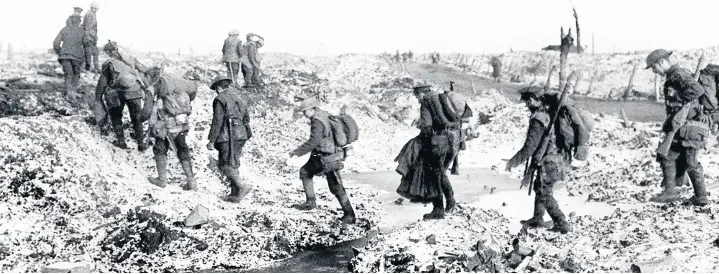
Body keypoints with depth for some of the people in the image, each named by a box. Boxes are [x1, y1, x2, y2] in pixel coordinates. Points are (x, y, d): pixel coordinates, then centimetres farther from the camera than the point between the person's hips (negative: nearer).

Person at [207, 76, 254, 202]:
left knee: (225, 165, -4)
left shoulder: (220, 99, -7)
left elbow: (217, 121, -12)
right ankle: (235, 194, 11)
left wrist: (212, 140, -9)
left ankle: (243, 186, -19)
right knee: (233, 164, 13)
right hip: (241, 135, 8)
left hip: (228, 136, -8)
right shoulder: (239, 98, 16)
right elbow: (247, 118, 20)